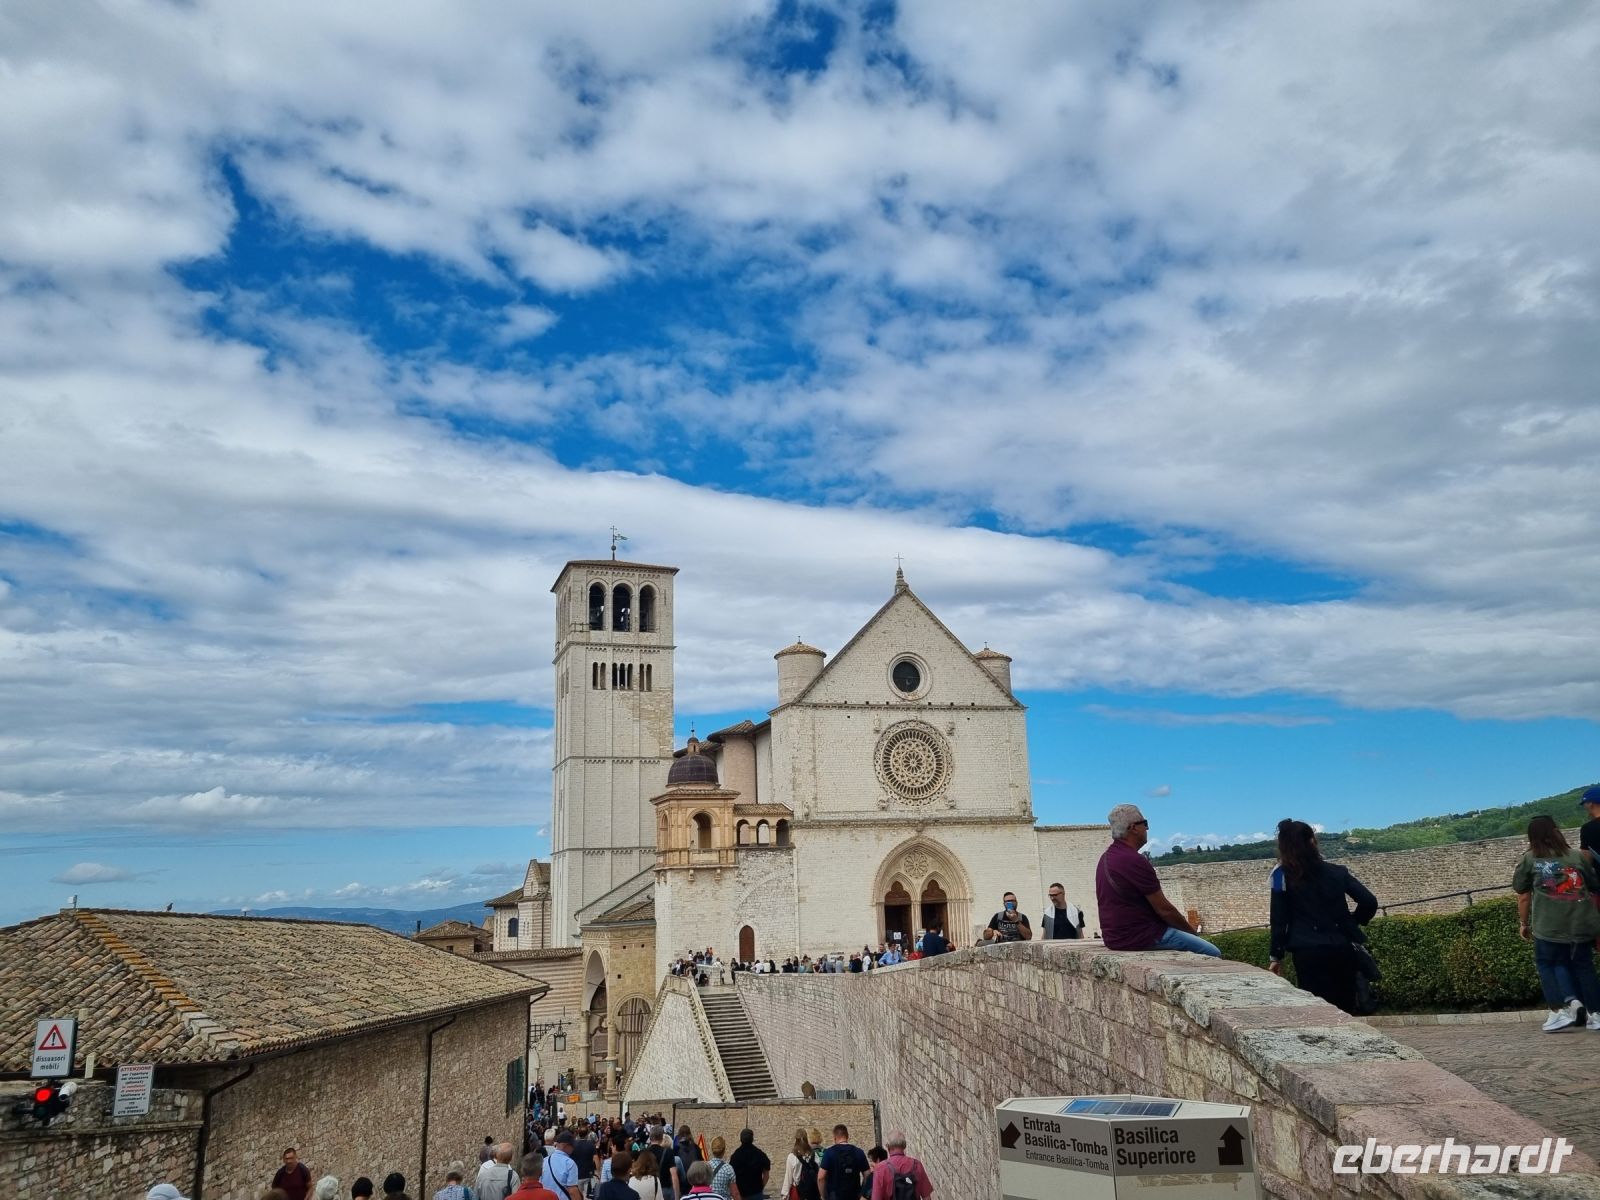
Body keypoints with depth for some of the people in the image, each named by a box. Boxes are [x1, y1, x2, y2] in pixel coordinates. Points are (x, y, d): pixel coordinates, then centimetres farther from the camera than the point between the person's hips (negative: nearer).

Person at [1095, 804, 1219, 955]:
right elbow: (1164, 909, -16)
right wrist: (1190, 930, 2)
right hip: (1141, 936, -10)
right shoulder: (1135, 861, -21)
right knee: (1212, 953, -3)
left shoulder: (1106, 858, 9)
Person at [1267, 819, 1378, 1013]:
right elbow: (1369, 902, 0)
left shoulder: (1281, 875, 0)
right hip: (1342, 950, 3)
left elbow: (1279, 919, -1)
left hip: (1308, 953, -2)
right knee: (1345, 1008, 12)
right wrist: (1352, 924, 17)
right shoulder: (1337, 872, 7)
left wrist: (1276, 956, 5)